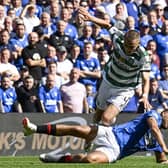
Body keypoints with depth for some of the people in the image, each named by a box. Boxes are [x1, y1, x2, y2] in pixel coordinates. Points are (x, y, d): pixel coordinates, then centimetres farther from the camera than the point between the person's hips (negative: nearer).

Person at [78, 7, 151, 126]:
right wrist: (90, 18, -18)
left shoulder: (143, 57, -30)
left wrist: (145, 96, -49)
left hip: (124, 90, -4)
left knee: (106, 119, -22)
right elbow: (107, 25, -6)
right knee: (97, 118, 19)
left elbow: (146, 79, -31)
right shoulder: (118, 40, -22)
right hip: (108, 81, 5)